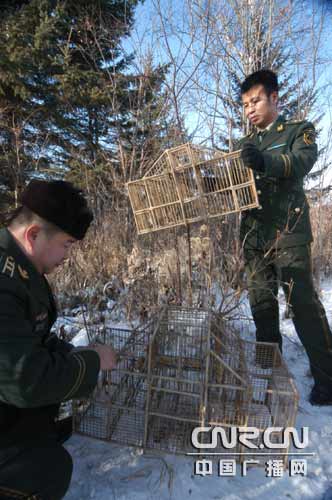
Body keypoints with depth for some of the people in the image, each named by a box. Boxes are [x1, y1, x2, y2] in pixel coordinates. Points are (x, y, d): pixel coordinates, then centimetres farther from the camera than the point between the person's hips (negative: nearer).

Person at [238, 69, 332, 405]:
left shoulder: (299, 131, 7)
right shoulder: (246, 144, 21)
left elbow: (303, 161, -15)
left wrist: (266, 162, -36)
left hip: (288, 232, -5)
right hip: (253, 236, 5)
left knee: (303, 303, -5)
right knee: (261, 305, 9)